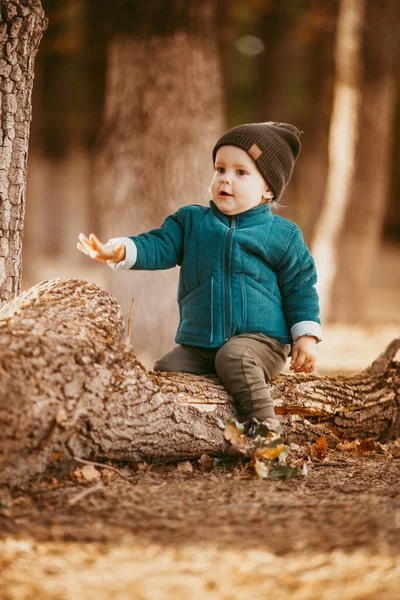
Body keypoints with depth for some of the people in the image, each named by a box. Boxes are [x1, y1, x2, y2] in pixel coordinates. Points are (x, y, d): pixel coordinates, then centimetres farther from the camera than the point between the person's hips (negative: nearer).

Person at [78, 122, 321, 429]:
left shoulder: (282, 234, 2)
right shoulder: (191, 221, 10)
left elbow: (300, 287, 4)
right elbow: (159, 246, -1)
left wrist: (306, 337, -3)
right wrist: (121, 250, -21)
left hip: (261, 340, -4)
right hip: (198, 344, 4)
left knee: (233, 357, -34)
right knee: (164, 370, -15)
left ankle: (265, 425, -31)